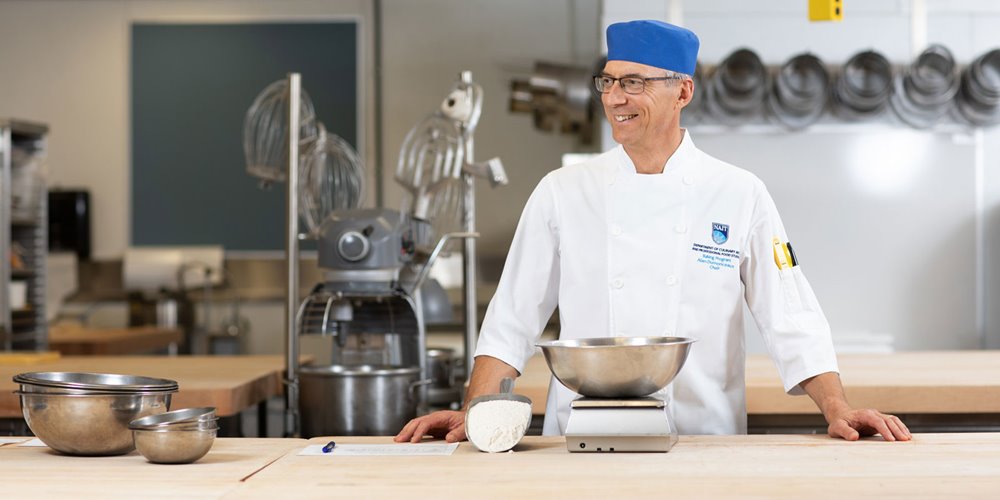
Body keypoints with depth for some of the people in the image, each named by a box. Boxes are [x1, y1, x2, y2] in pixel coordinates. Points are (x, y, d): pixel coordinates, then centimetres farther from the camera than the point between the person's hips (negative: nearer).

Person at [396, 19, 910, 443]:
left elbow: (791, 317, 4)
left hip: (703, 443, 0)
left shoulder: (740, 195, 5)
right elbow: (514, 316, 7)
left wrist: (839, 410, -8)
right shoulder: (562, 192, 6)